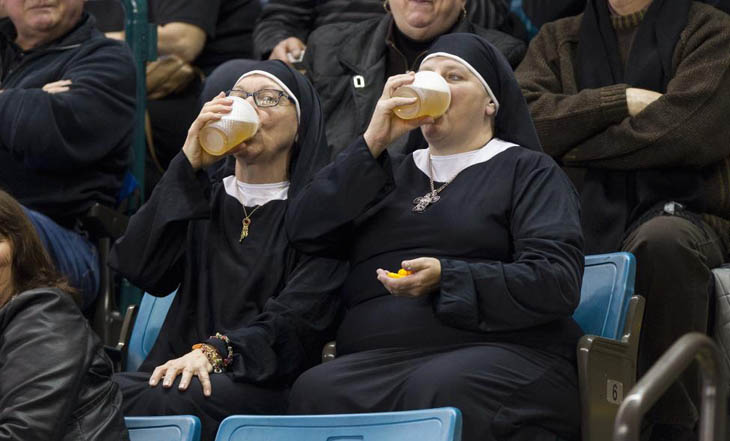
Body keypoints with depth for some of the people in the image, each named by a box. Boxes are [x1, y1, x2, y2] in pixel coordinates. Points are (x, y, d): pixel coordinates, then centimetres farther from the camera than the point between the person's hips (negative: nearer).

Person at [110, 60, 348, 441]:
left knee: (169, 402, -37)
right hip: (181, 370, 4)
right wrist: (188, 167, 0)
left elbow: (297, 318, -6)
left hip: (264, 383, -3)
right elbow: (139, 269, 3)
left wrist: (215, 351, -24)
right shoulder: (202, 202, 23)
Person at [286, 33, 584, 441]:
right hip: (375, 359, 4)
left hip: (501, 354, -4)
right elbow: (306, 232, 13)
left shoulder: (528, 170, 12)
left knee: (435, 392, -40)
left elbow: (558, 282, -3)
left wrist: (447, 279, -15)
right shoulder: (394, 173, 28)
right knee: (316, 392, -31)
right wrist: (374, 143, 7)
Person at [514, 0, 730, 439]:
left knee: (661, 239, -39)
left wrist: (573, 147, 1)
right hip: (583, 219, 3)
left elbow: (686, 129, -9)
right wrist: (622, 100, -7)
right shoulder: (558, 40, 21)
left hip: (679, 212, -3)